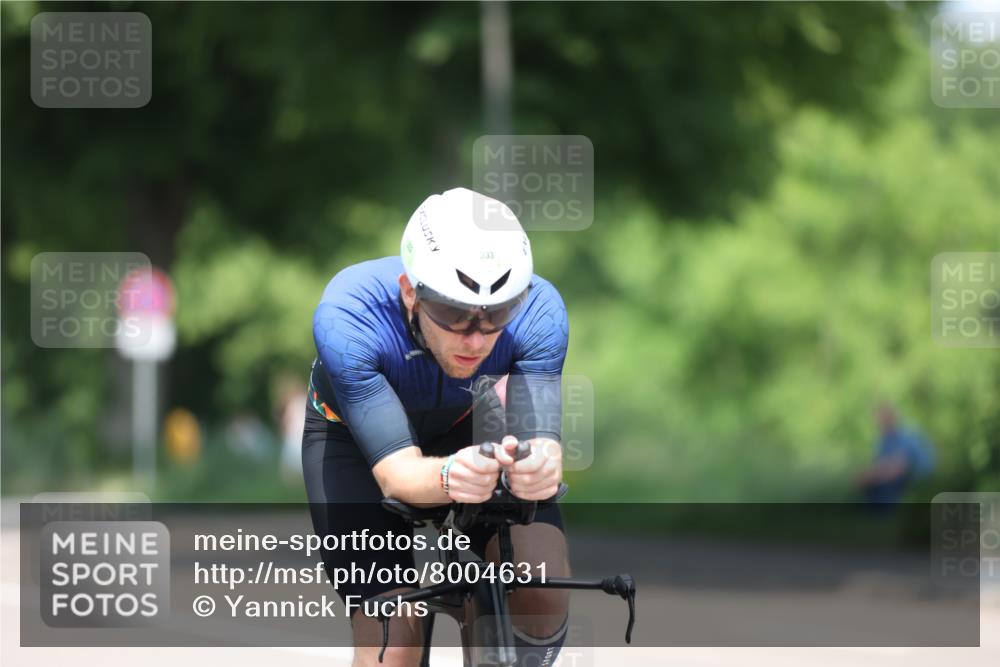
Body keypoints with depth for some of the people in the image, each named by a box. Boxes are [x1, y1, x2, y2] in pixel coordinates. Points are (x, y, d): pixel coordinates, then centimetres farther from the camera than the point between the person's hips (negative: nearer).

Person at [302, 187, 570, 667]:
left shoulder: (537, 311, -32)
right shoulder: (346, 317, -38)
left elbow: (540, 439, -38)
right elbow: (396, 473, -42)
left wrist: (539, 465, -62)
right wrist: (448, 478, -64)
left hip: (468, 429, 2)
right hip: (354, 437, -2)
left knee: (544, 585, -26)